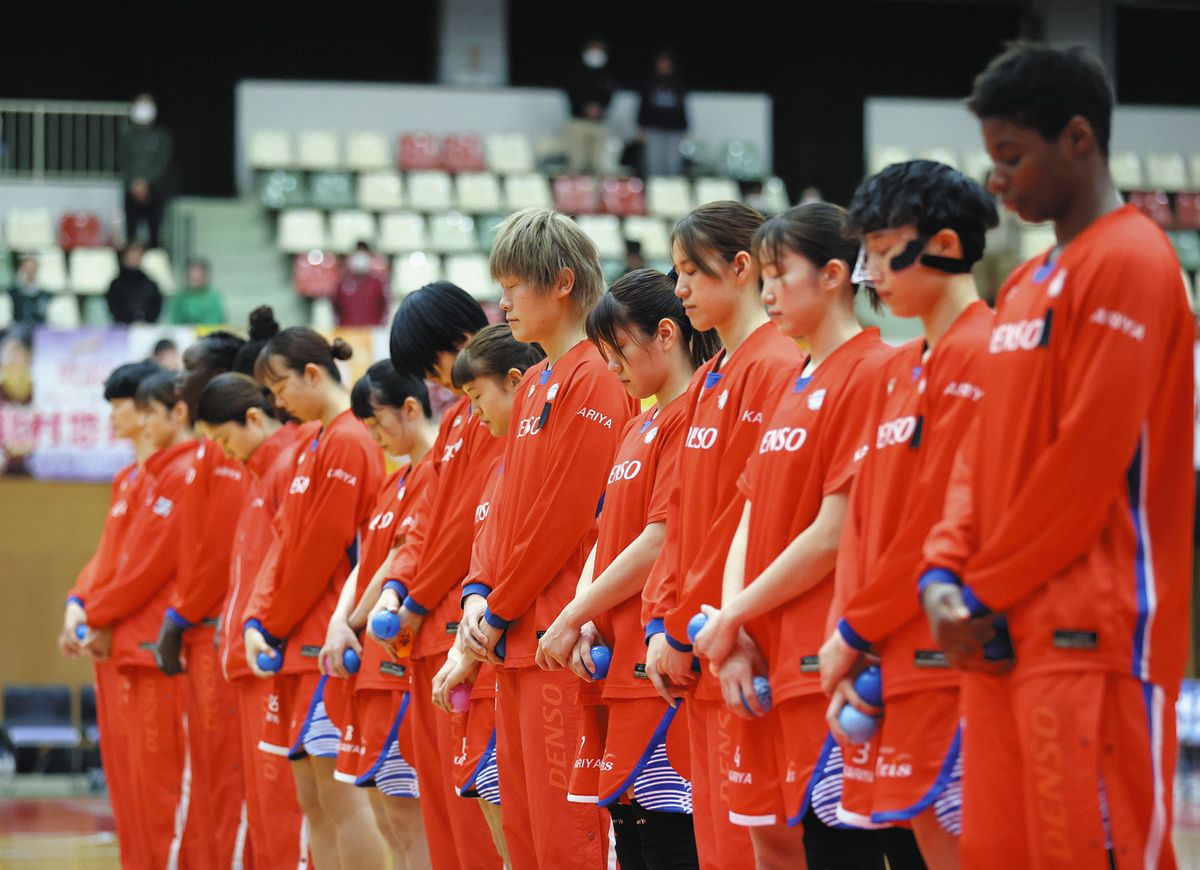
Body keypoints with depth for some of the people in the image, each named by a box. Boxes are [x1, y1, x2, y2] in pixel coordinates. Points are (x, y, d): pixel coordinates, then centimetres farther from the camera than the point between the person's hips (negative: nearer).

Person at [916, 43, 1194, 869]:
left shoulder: (1129, 262, -9)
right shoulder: (1025, 286, 20)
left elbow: (1088, 457, -15)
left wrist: (987, 590, -10)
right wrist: (946, 569, 2)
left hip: (1091, 638, -9)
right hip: (1003, 637, 9)